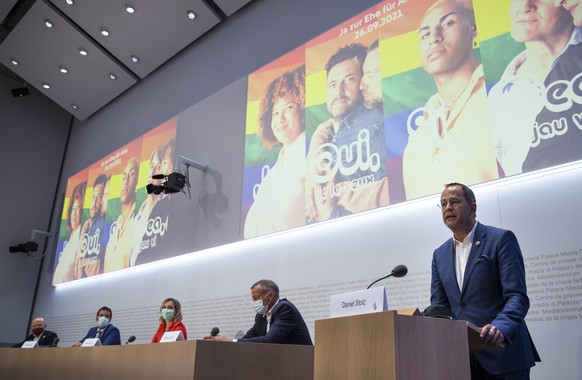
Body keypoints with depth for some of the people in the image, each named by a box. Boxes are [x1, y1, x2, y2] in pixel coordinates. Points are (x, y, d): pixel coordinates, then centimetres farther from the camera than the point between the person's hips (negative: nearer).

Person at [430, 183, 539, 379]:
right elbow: (438, 306, 8)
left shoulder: (501, 239, -6)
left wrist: (500, 327, -31)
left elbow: (517, 296, -13)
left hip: (503, 355, -4)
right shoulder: (440, 254, 10)